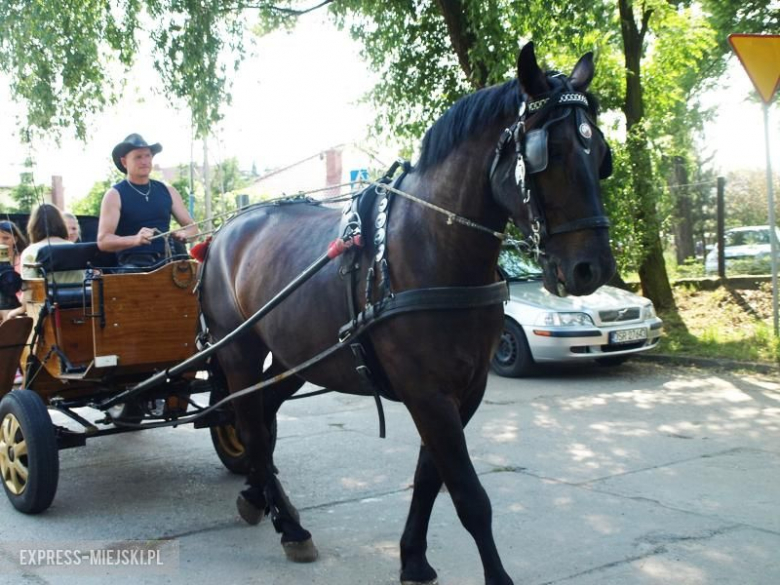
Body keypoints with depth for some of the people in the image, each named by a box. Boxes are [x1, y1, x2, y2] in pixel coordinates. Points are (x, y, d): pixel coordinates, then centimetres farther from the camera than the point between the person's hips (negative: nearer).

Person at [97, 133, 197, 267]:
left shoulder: (167, 191, 13)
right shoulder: (115, 195, 1)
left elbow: (192, 226, 15)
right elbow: (103, 241, -8)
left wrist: (184, 234, -10)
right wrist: (135, 239, -26)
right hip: (133, 264, -4)